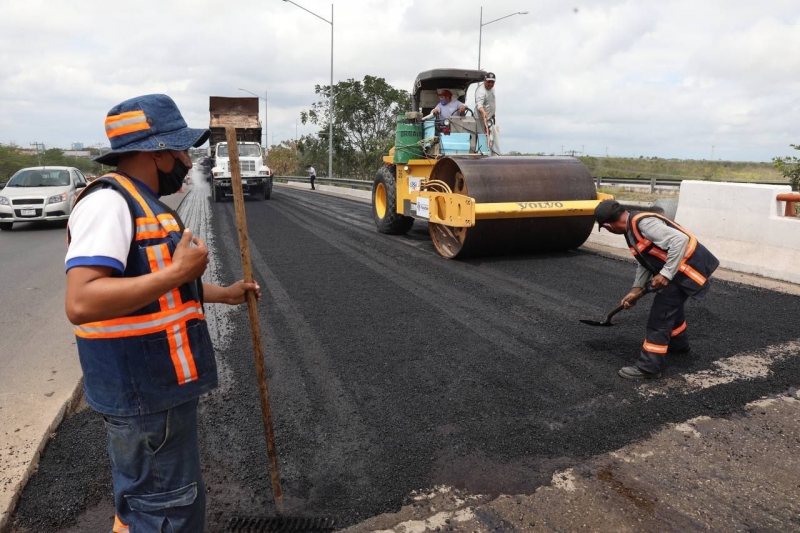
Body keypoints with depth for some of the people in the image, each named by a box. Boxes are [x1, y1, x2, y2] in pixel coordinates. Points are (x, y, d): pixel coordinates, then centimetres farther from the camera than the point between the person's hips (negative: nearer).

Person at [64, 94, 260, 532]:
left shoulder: (140, 203, 13)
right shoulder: (109, 202, -20)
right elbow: (80, 303, -32)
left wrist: (225, 294, 25)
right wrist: (178, 271, -28)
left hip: (158, 384, 10)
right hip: (144, 392, -10)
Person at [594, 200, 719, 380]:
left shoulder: (643, 223, -23)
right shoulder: (633, 228, 9)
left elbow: (680, 240, -30)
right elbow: (646, 261, 16)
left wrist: (666, 274, -27)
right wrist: (636, 290, 12)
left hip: (689, 266, -10)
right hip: (679, 268, 10)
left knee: (660, 316, -7)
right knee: (671, 306, 29)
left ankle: (649, 367, 1)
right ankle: (678, 344, 53)